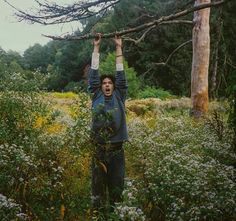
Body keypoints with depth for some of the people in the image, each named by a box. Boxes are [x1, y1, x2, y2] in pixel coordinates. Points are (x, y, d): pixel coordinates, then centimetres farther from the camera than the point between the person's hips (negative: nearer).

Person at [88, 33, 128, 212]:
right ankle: (98, 210, 17)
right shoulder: (97, 97, 6)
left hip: (117, 149, 0)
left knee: (116, 184, 7)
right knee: (98, 183, 6)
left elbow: (121, 74, 5)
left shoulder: (119, 97, 6)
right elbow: (94, 73, 6)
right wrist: (96, 47, 6)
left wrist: (119, 47, 6)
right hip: (99, 149, 0)